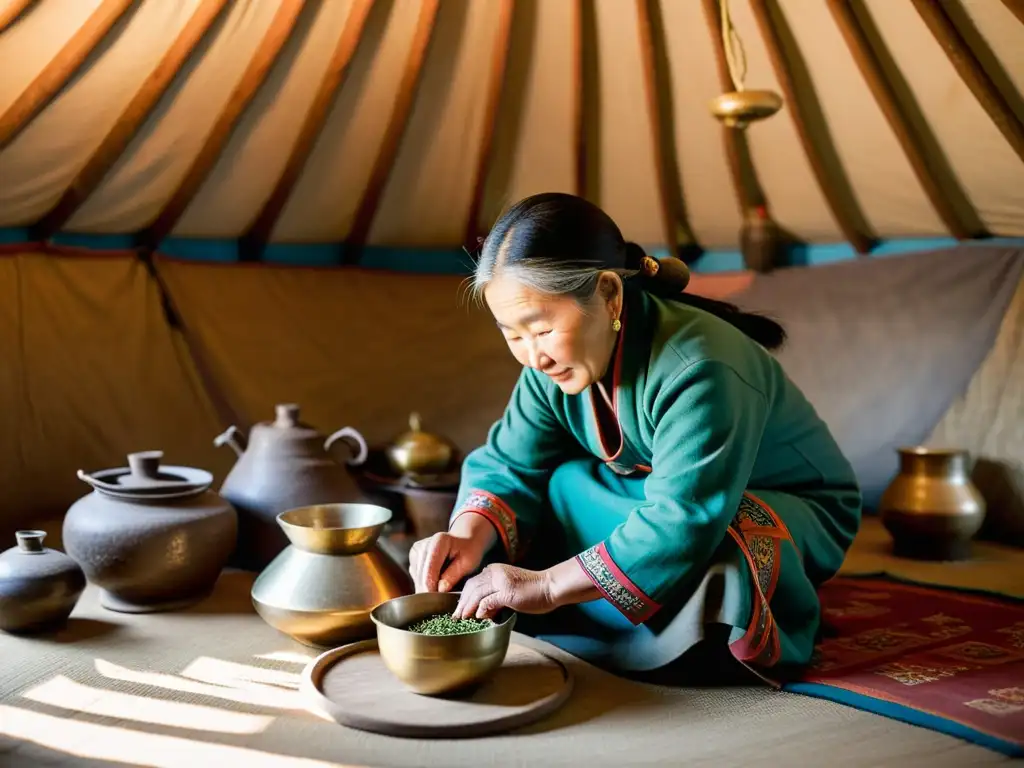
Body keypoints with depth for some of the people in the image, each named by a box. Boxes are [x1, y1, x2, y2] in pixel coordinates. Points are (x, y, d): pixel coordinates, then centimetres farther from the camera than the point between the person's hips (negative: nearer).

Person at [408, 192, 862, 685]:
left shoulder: (697, 373, -37)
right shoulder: (551, 366, -13)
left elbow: (680, 525, -43)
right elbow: (509, 464, -9)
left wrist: (548, 584, -44)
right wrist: (469, 535, -30)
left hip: (788, 510, -6)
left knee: (715, 554, -39)